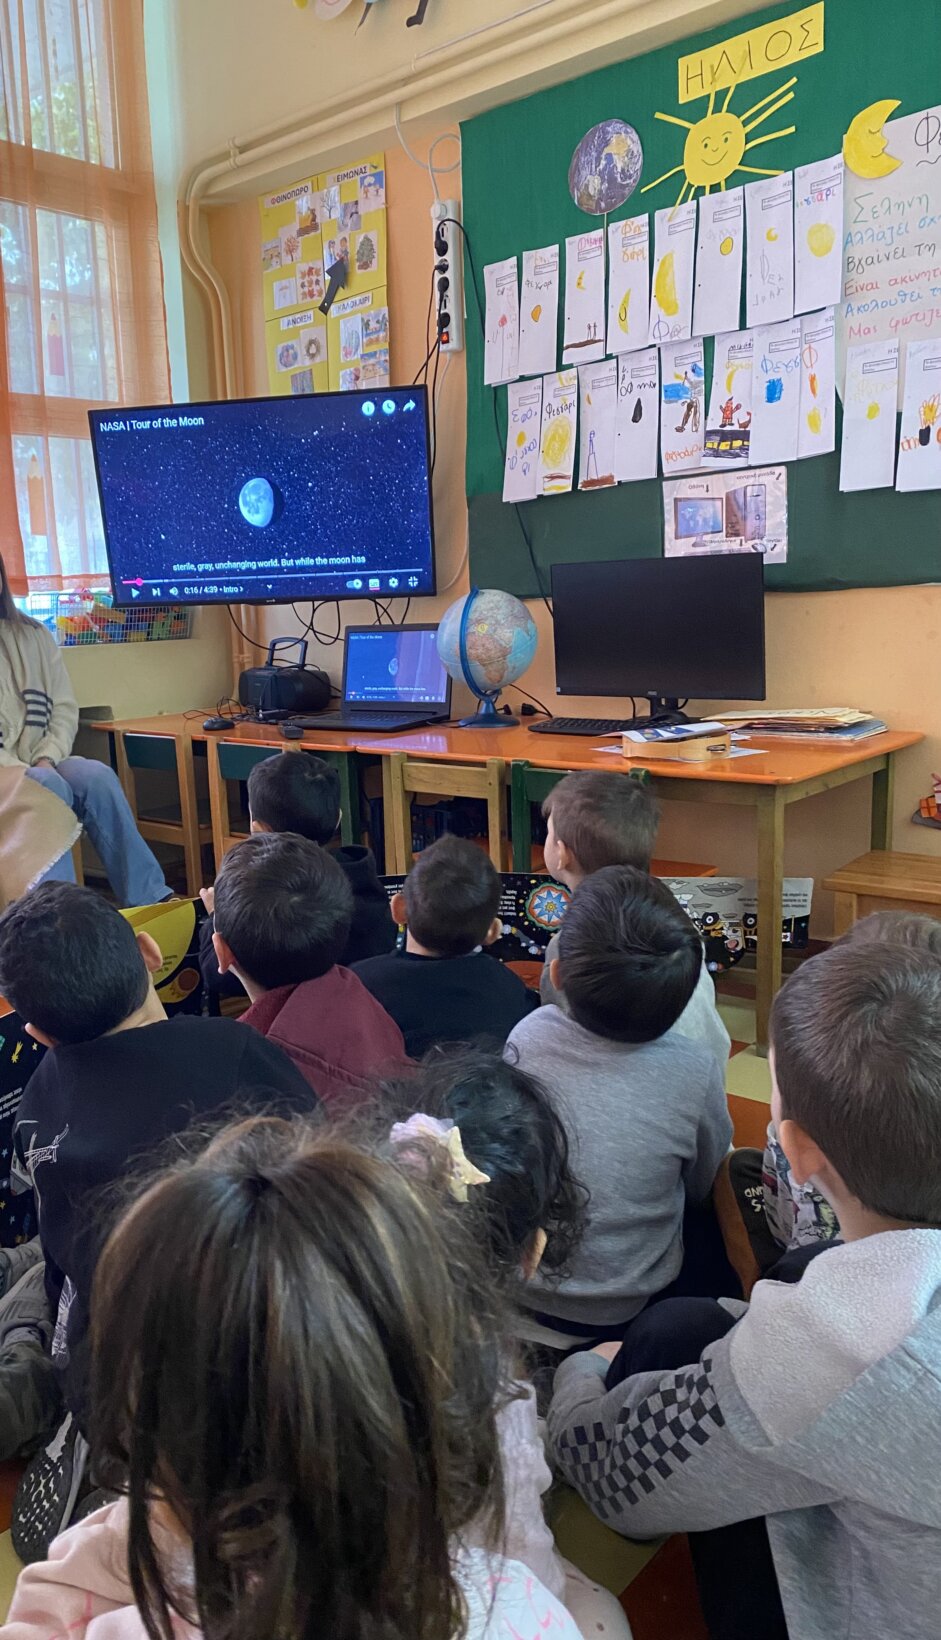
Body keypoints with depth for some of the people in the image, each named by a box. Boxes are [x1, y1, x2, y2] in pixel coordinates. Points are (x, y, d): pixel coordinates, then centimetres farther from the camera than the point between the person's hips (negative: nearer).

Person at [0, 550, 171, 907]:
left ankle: (148, 900, -23)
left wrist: (46, 759, -10)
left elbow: (65, 709, 8)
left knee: (97, 777, -25)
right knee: (47, 786, -33)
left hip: (39, 763, 4)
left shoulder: (32, 635, 12)